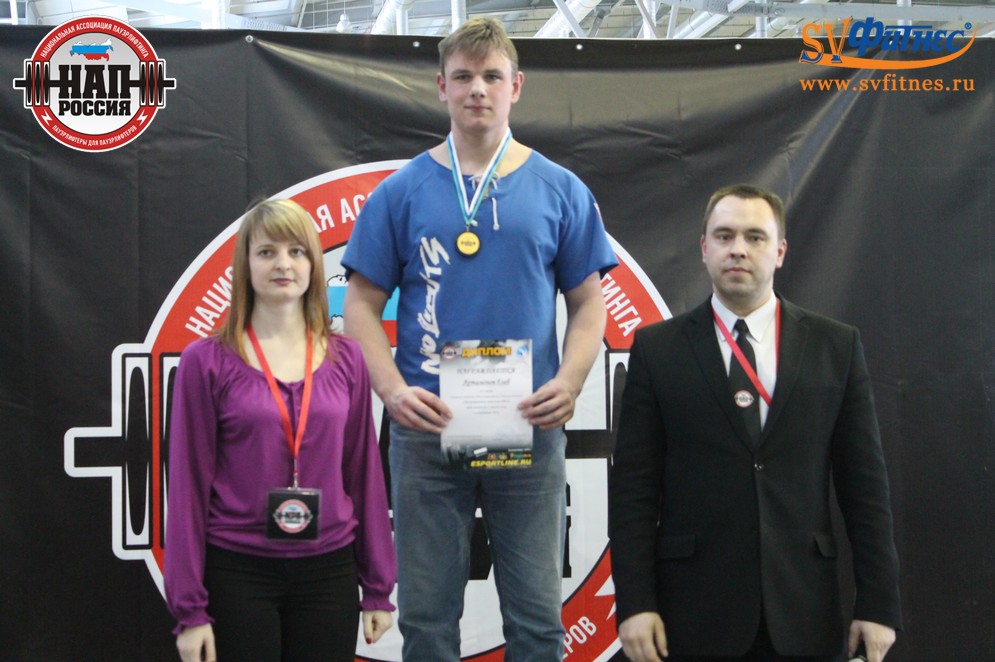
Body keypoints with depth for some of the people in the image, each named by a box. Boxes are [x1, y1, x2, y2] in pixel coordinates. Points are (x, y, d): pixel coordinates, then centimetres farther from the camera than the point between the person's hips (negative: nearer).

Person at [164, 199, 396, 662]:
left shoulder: (346, 360, 4)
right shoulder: (207, 362, -4)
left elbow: (364, 472, 8)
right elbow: (189, 485, -3)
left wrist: (378, 585, 8)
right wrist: (189, 608, -5)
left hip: (329, 573, 3)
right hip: (238, 575, -2)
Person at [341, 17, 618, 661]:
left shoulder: (560, 191, 5)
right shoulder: (402, 191, 3)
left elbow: (588, 302, 7)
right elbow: (363, 303, 3)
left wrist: (568, 384, -11)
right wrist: (392, 388, -13)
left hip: (530, 431, 0)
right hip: (427, 431, 0)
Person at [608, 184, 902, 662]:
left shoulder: (837, 347, 6)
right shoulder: (657, 349, 3)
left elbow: (864, 483, 5)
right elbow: (632, 485, 0)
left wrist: (878, 603, 1)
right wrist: (635, 603, -7)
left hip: (803, 614, 1)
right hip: (694, 611, -1)